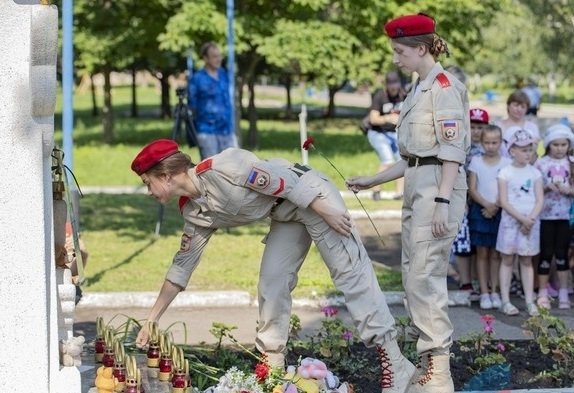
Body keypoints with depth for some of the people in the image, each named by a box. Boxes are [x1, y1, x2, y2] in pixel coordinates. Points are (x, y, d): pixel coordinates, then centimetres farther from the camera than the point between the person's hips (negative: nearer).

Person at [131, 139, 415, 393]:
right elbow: (182, 266, 11)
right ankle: (272, 364, 11)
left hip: (312, 195, -8)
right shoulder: (194, 212, 1)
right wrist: (152, 319, 13)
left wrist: (326, 213, -21)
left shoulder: (219, 168, -26)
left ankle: (393, 361, -13)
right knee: (271, 284, 2)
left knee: (350, 272, -11)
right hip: (285, 214, 8)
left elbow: (284, 181, -24)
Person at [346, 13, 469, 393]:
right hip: (417, 187, 10)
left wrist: (442, 202, -23)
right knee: (413, 275, 9)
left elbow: (452, 149, -17)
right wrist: (371, 181, 21)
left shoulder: (443, 85, -10)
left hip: (439, 187, -10)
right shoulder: (420, 88, 19)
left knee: (426, 277, -12)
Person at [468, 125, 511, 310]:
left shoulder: (507, 163, 2)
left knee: (496, 253, 5)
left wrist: (495, 207, -13)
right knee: (482, 253, 2)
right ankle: (484, 293, 5)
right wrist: (487, 204, -15)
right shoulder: (476, 162, 2)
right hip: (480, 211, 0)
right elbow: (472, 189, -2)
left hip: (500, 212, 0)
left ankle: (494, 291, 10)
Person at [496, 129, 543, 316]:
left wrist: (530, 219, -14)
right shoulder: (505, 172, -3)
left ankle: (530, 301, 9)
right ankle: (505, 301, 3)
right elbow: (503, 201, -9)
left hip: (530, 221, 3)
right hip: (510, 220, -2)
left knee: (526, 260, 7)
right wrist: (521, 218, -16)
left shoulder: (534, 173, 5)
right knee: (507, 260, 1)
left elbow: (540, 199, 1)